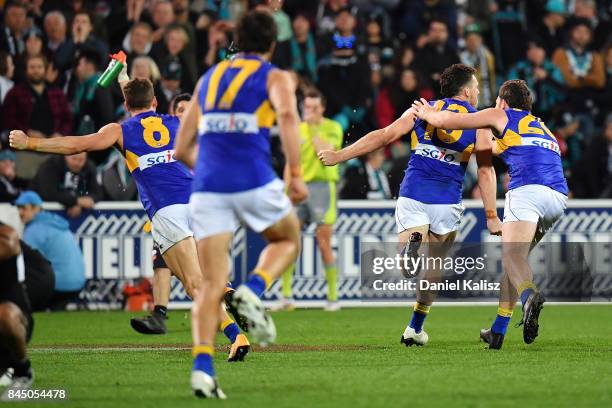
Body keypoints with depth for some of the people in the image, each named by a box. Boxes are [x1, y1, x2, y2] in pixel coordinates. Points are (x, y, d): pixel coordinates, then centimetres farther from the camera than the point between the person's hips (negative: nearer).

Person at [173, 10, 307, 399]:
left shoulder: (209, 78, 22)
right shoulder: (276, 78, 9)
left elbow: (182, 149, 23)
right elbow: (287, 114, -15)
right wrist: (296, 173, -17)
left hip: (207, 187, 3)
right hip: (254, 181, -3)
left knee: (212, 283, 2)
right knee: (287, 240, 25)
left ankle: (202, 365, -17)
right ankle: (252, 292, -3)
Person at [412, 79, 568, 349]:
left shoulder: (502, 116, 16)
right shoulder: (542, 127, 36)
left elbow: (445, 121, 13)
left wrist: (427, 114, 33)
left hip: (528, 189, -7)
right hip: (559, 197, 7)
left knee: (512, 258, -19)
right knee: (513, 257, 17)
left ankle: (530, 297, -51)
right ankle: (498, 331, 15)